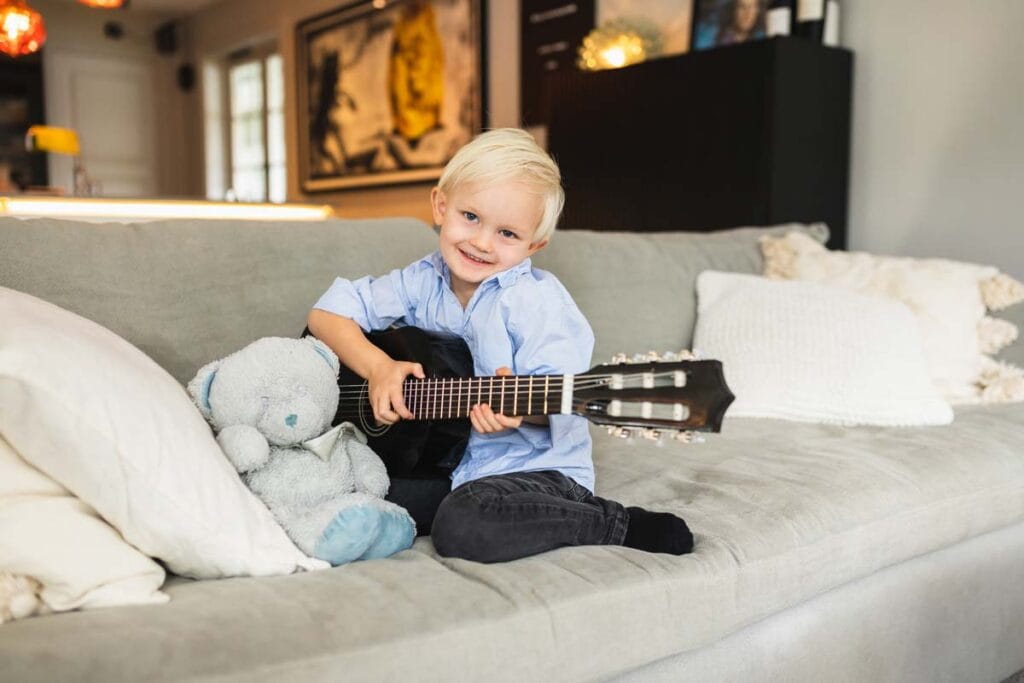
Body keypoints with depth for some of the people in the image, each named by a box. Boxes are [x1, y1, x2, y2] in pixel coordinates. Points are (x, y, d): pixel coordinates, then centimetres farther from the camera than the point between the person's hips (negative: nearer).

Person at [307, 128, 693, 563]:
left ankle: (614, 525, -12)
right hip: (443, 466, 5)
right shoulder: (422, 283, 2)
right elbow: (326, 314, 1)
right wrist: (377, 367, -15)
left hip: (532, 467, -5)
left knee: (465, 527, -34)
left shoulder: (538, 302, -14)